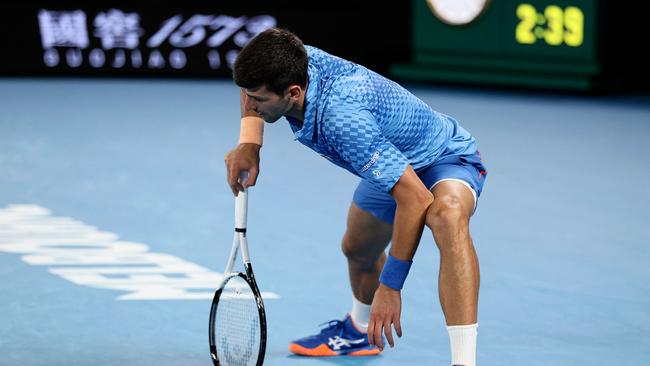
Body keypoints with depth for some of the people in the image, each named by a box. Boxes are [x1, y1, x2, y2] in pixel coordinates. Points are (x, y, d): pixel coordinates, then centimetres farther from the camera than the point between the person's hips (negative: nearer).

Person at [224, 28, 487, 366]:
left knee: (447, 215, -41)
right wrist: (248, 145, -11)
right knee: (357, 249, 26)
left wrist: (391, 287, -36)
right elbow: (252, 94, 7)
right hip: (395, 162, 9)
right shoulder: (296, 63, -21)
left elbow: (416, 199, -41)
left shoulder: (343, 117, -42)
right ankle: (360, 329, 58)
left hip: (447, 159, -9)